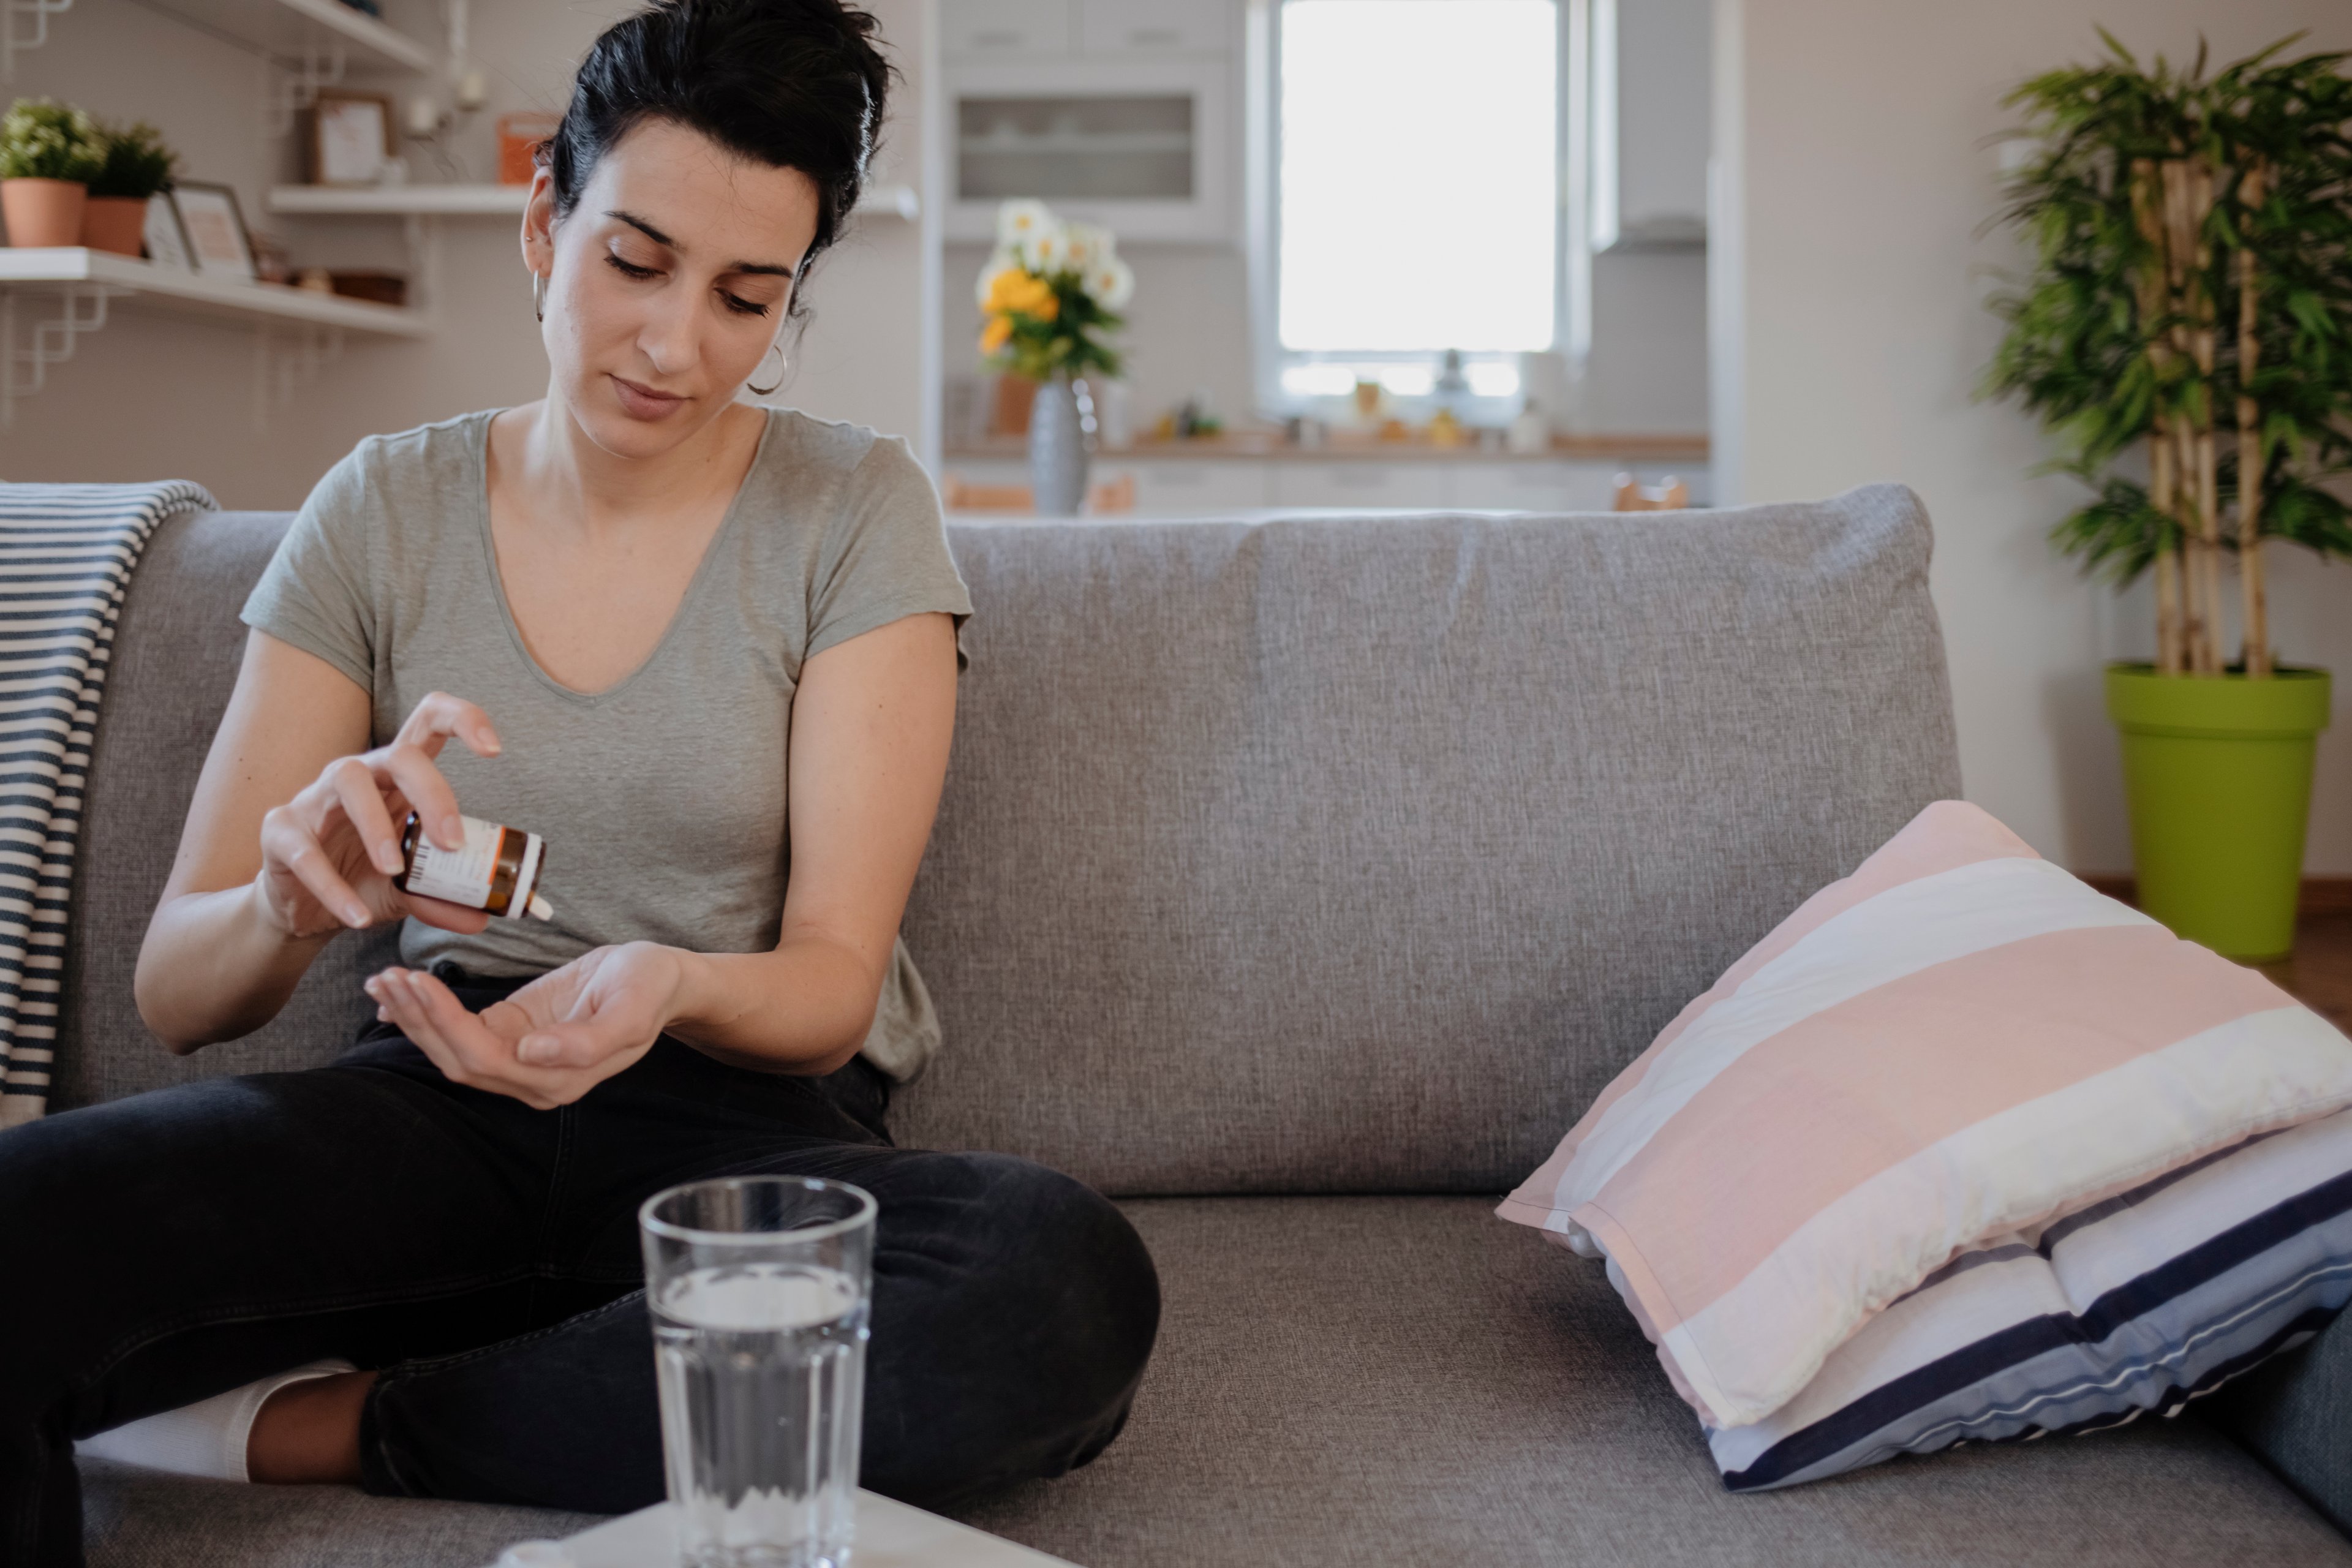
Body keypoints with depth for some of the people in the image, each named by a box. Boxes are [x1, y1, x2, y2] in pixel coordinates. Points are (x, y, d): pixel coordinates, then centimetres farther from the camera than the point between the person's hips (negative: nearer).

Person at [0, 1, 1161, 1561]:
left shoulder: (856, 514, 0)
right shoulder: (384, 512, 5)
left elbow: (830, 990, -4)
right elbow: (177, 989, 0)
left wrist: (674, 988, -28)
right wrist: (293, 903, -24)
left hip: (747, 1126, 2)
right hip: (430, 1109, -1)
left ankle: (303, 1422, -18)